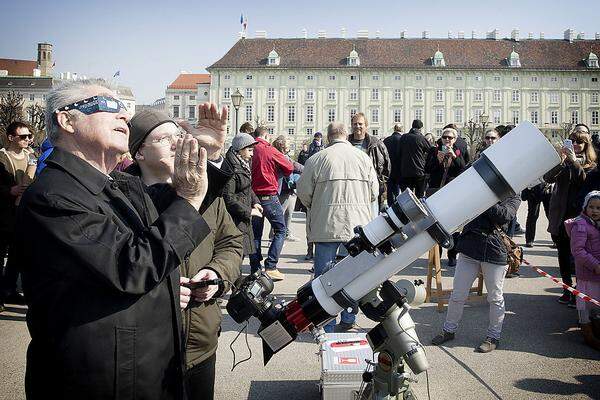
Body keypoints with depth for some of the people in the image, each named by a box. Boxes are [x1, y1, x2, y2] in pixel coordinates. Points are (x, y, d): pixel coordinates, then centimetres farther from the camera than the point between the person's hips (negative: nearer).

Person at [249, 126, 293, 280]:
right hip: (269, 196, -5)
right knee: (280, 230, 5)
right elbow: (289, 168, -3)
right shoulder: (270, 150, -9)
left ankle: (255, 269, 13)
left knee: (255, 233, 12)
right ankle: (270, 267, -5)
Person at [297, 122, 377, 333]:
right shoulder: (363, 157, 4)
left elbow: (303, 192, -1)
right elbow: (374, 192, 9)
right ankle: (348, 321, 21)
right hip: (358, 226, 3)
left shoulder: (317, 159, -5)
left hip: (327, 226, -3)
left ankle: (326, 327, 9)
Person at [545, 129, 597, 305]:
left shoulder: (590, 165, 5)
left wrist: (574, 161, -20)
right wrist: (560, 160, -19)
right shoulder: (562, 162, 10)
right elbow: (548, 178, -7)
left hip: (578, 216, -3)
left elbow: (586, 183, -15)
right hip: (560, 215, 3)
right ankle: (567, 289, 19)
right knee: (563, 254, 9)